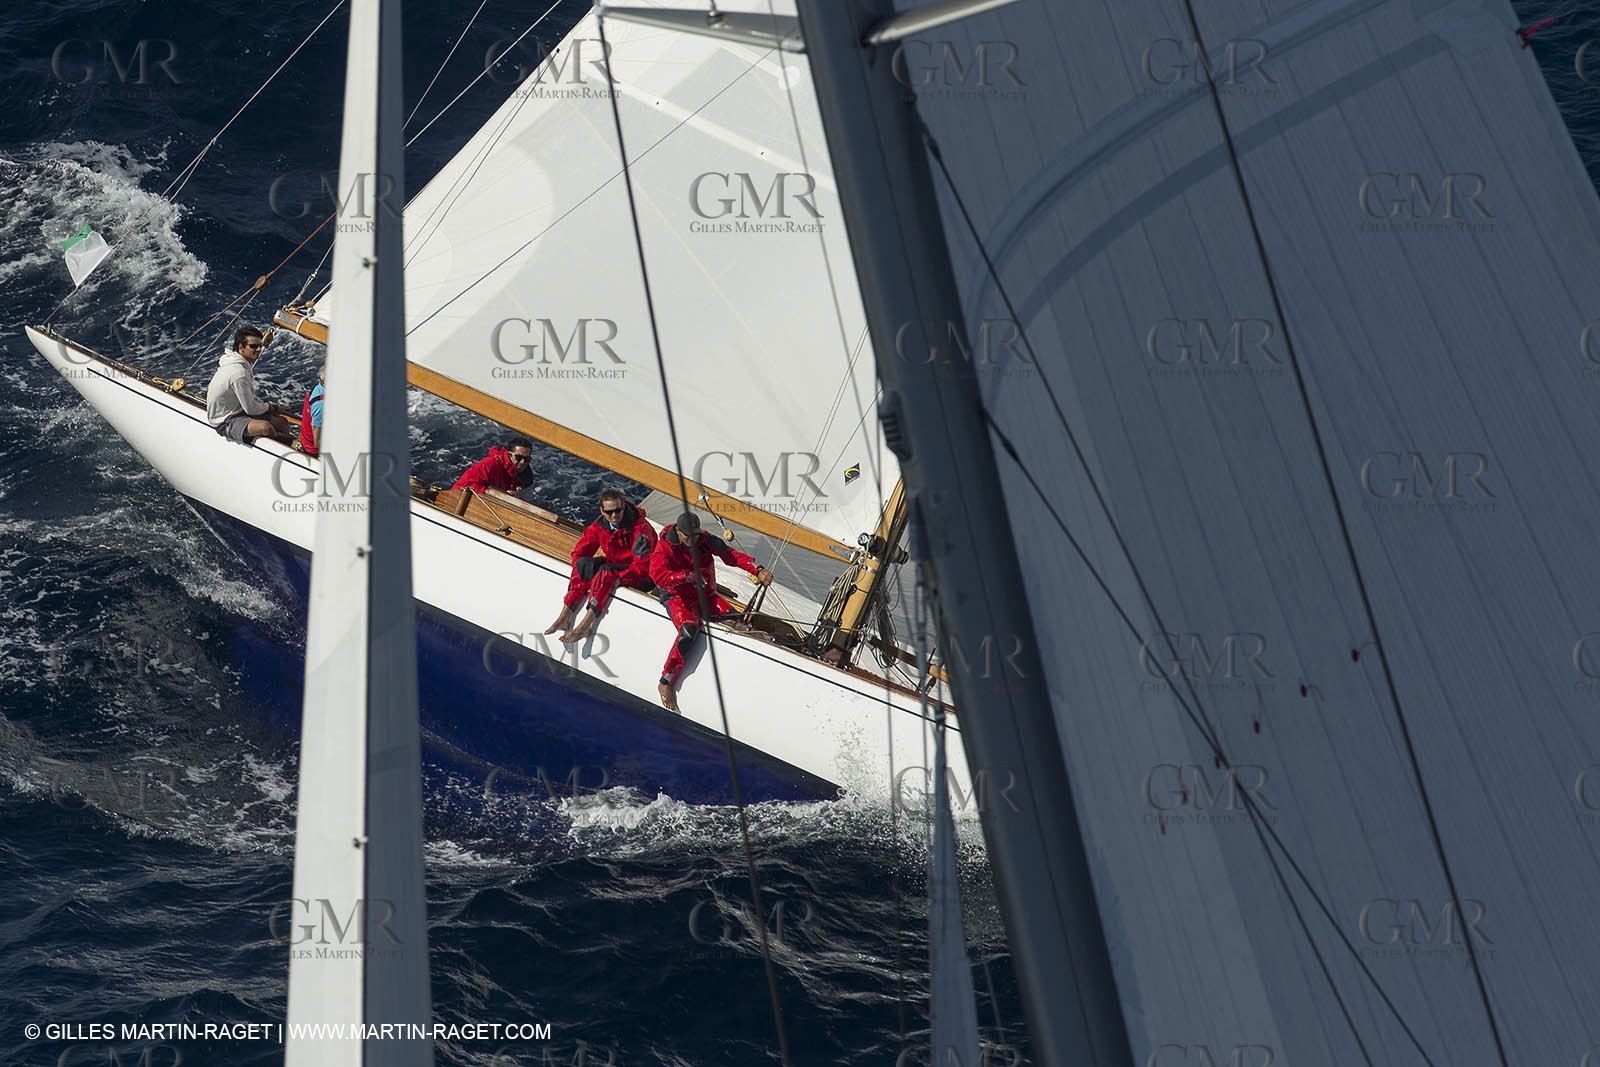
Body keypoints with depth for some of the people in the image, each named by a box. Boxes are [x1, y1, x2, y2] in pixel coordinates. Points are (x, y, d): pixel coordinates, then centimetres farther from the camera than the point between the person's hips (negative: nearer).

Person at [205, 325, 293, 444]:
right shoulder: (239, 373, -27)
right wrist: (270, 407, -2)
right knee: (266, 428, -32)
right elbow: (251, 409, -21)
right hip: (225, 423, -11)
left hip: (238, 411, 11)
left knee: (282, 423, 4)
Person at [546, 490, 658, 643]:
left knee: (606, 573, -33)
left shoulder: (641, 529, -24)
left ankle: (585, 626, -37)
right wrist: (585, 566, -19)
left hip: (642, 578, -6)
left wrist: (615, 577, -33)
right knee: (583, 564, -19)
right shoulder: (599, 526, -5)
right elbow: (578, 553, 0)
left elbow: (642, 568, -27)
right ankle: (564, 617, -21)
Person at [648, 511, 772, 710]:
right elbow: (658, 575, -25)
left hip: (705, 595, 5)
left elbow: (732, 555, -5)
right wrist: (688, 576, -37)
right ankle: (665, 683, -23)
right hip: (678, 598, -5)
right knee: (689, 630, -34)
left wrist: (758, 571, -20)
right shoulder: (665, 546, -10)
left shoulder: (706, 540, -1)